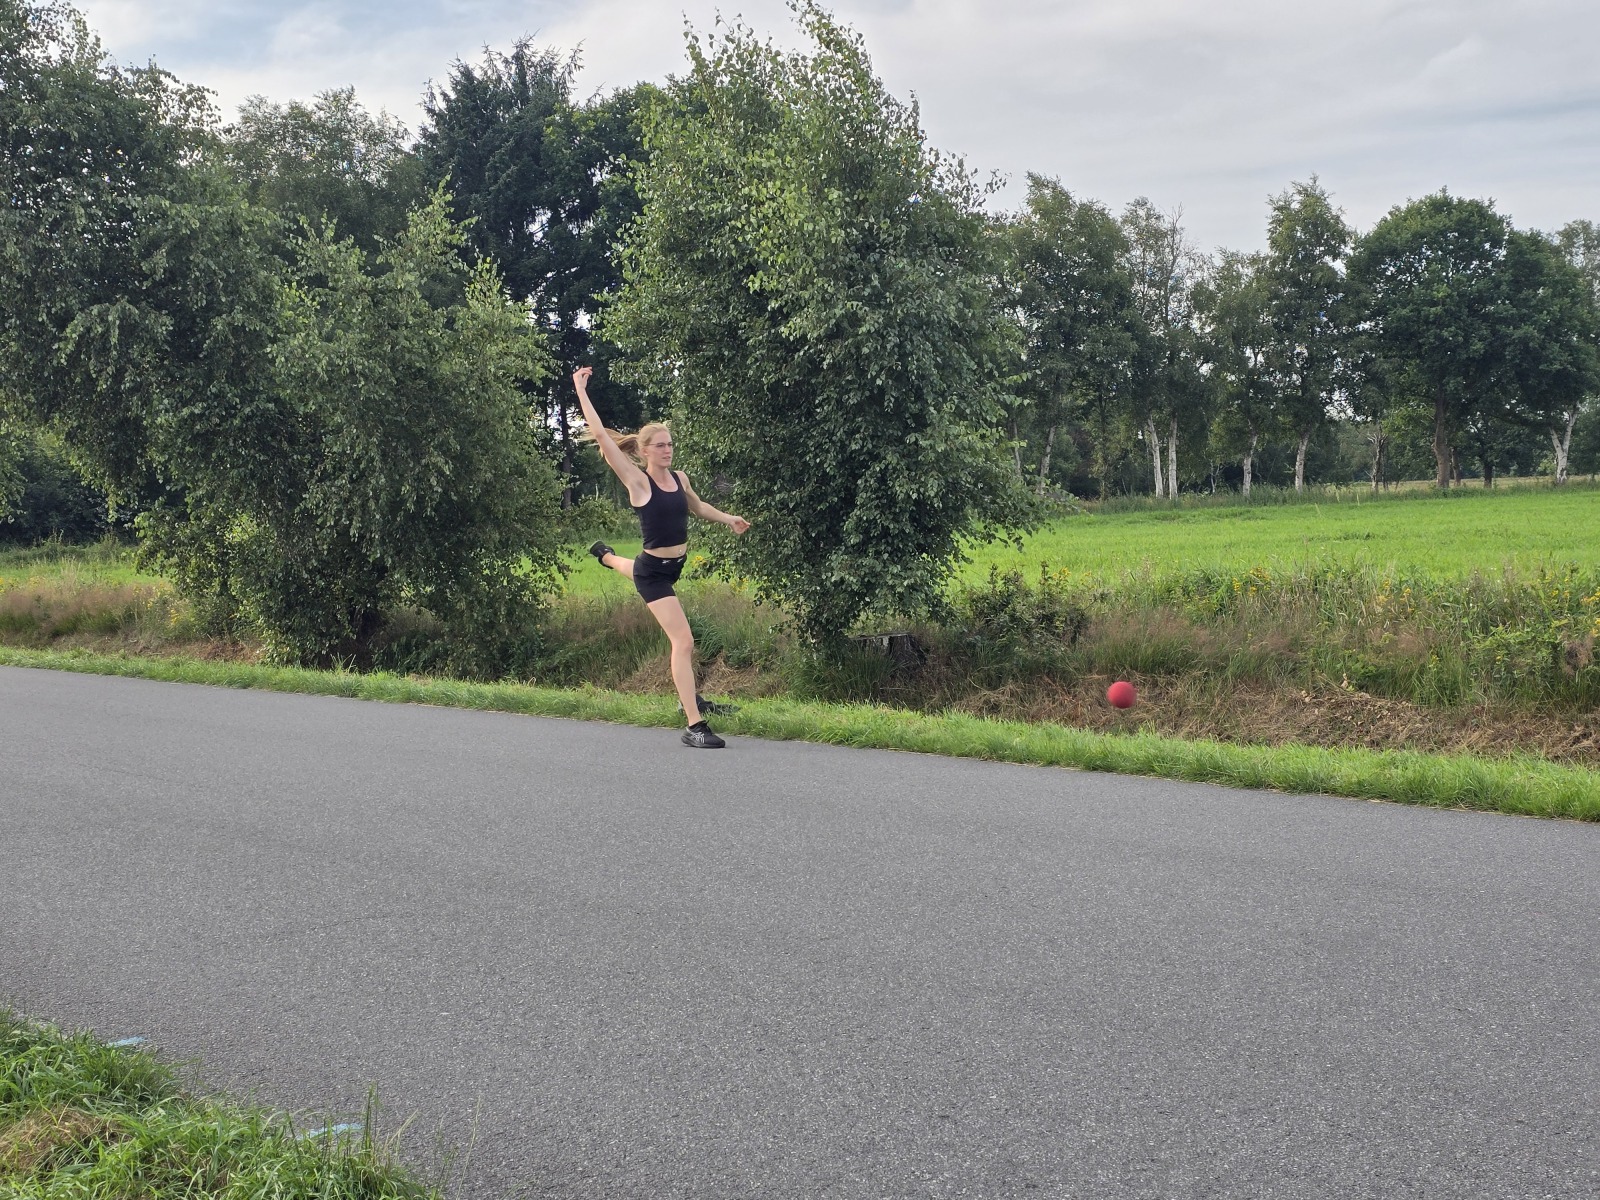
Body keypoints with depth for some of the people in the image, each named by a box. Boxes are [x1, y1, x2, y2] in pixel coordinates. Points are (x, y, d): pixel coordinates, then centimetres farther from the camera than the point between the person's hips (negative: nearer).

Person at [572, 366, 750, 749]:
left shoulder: (679, 478, 2)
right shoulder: (638, 482, -16)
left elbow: (697, 507, 23)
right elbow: (599, 433, -18)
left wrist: (729, 519, 10)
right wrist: (581, 389, -16)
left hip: (675, 565, 8)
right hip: (653, 572, -8)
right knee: (684, 641, -16)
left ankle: (606, 556, 74)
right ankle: (694, 726, -15)